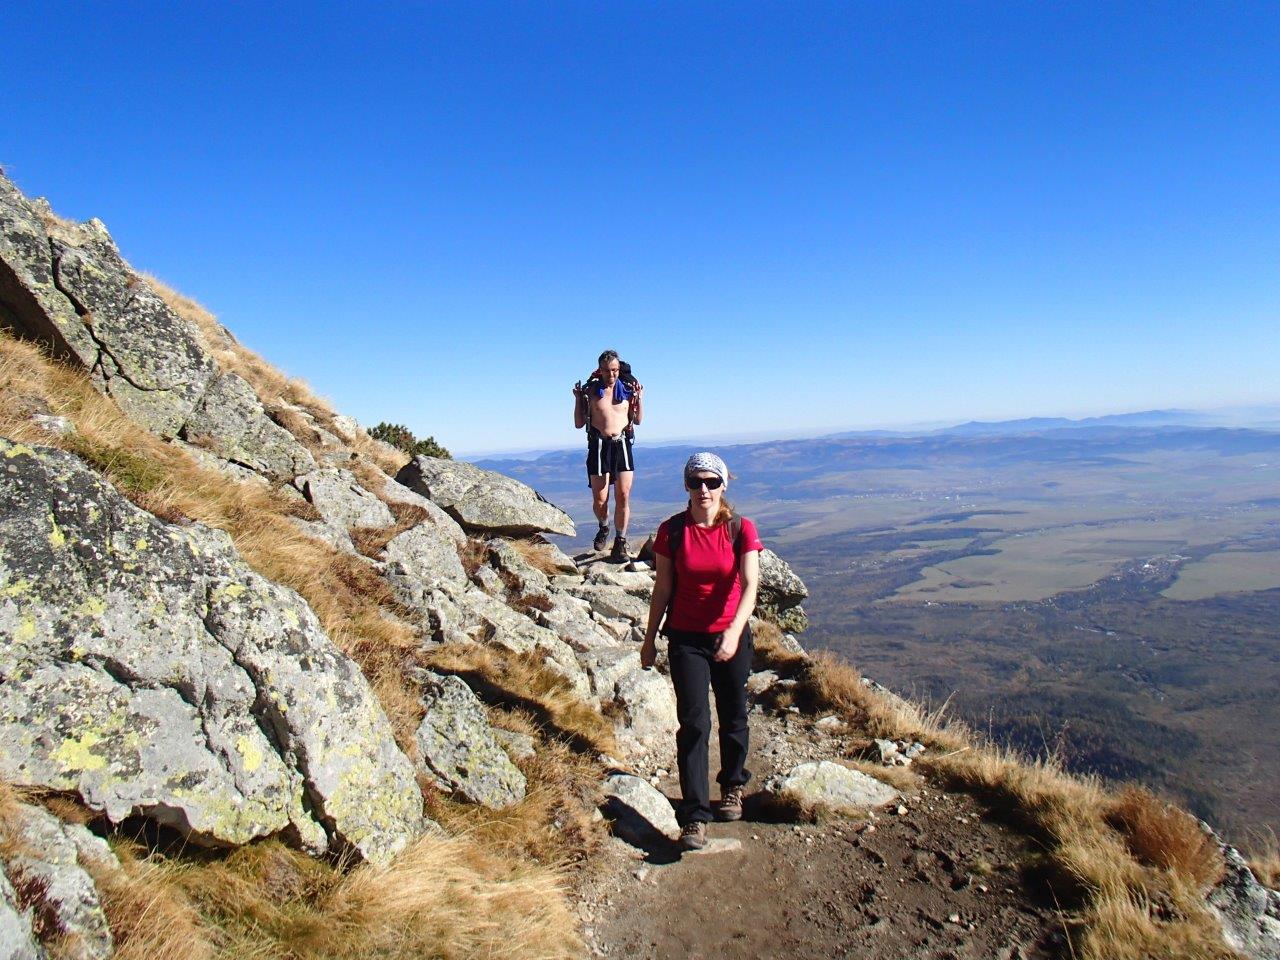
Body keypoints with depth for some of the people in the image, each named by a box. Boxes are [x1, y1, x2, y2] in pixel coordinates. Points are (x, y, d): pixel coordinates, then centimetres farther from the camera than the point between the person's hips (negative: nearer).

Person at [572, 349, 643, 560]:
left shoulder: (627, 389, 9)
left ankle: (620, 542, 7)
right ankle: (604, 527, 31)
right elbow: (579, 424, 7)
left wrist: (640, 397, 4)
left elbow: (638, 420, 15)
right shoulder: (591, 391, 4)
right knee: (599, 498, -1)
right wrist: (578, 399, -3)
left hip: (622, 445, 1)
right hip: (599, 445, -1)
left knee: (623, 496, -4)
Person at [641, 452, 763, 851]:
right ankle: (694, 817, 2)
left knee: (733, 718, 16)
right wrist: (649, 639, 5)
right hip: (685, 638, -1)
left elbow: (750, 585, -20)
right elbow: (662, 589, 0)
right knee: (694, 723, -6)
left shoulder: (741, 529, -9)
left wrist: (734, 631, -35)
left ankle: (732, 786, 42)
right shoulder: (672, 531, -7)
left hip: (731, 637, 1)